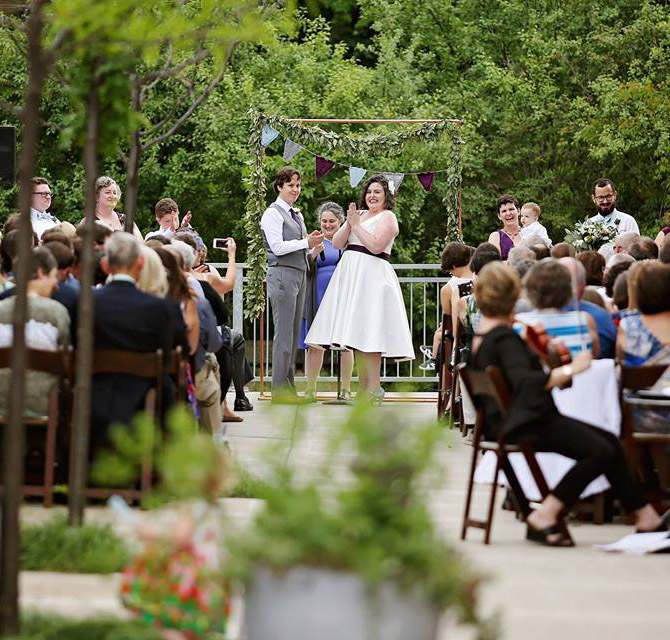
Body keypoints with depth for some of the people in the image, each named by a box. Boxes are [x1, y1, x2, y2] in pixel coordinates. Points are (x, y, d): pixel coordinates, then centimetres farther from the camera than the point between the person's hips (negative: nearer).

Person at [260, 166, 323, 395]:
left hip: (300, 273, 9)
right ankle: (279, 390, -9)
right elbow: (278, 247, -14)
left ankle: (289, 388, 11)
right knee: (284, 333, -10)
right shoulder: (273, 213, -5)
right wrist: (306, 243, -15)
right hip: (282, 274, -9)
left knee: (294, 333, 8)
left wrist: (313, 242, 4)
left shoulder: (297, 215, 21)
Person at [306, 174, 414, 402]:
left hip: (372, 277, -8)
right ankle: (362, 388, 11)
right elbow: (337, 243, 11)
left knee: (369, 331, -13)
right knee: (358, 333, 7)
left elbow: (375, 245, -16)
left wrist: (356, 224, -9)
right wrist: (349, 223, -4)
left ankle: (373, 388, -14)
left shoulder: (387, 217, -1)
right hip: (350, 275, 8)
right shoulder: (359, 215, 19)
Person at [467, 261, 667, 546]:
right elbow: (524, 381, -33)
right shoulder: (504, 338, -18)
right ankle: (543, 517, -19)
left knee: (610, 442, 8)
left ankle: (647, 518, 8)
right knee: (600, 451, -23)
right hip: (525, 425, -11)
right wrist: (569, 370, -30)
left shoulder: (477, 338, 12)